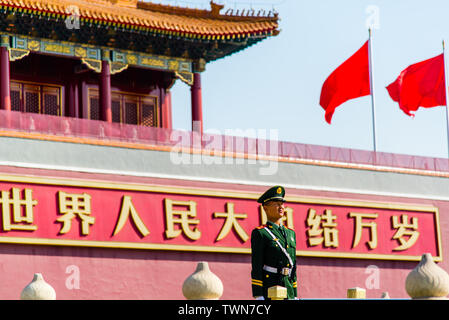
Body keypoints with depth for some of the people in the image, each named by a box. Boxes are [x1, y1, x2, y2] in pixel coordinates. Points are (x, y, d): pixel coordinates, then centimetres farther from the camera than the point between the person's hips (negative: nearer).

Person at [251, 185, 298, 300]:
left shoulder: (290, 234, 18)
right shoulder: (260, 233, -3)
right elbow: (256, 268, -8)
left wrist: (295, 296, 15)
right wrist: (258, 296, -15)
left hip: (288, 290, 7)